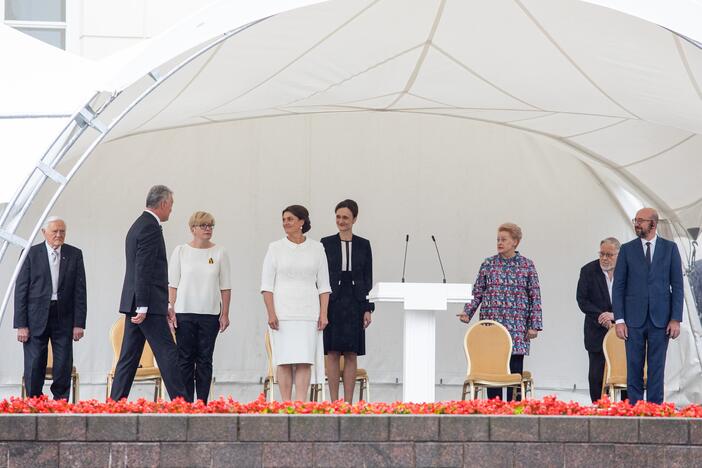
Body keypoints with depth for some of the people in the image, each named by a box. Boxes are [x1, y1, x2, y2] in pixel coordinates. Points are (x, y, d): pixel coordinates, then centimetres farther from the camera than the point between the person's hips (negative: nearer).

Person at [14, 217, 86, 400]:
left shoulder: (74, 255, 6)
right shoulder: (31, 254, 1)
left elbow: (80, 291, 5)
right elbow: (20, 290, -1)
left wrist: (79, 323, -3)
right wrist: (21, 324, -8)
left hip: (64, 319, 1)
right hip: (36, 318, -1)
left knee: (63, 367, 0)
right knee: (34, 366, -3)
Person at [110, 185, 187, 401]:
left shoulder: (138, 225, 19)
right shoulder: (150, 227, -13)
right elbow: (143, 270, -19)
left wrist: (164, 305, 22)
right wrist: (143, 307, -21)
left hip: (133, 303, 10)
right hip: (148, 305, -10)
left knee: (129, 357, 9)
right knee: (168, 354, -7)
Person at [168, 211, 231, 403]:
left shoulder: (219, 253, 6)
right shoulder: (180, 251, 4)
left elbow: (225, 287, 6)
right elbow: (172, 285, 4)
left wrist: (225, 314, 1)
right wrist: (171, 310, -4)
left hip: (210, 314, 1)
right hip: (184, 313, -1)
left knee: (205, 360, 2)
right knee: (185, 359, -2)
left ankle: (202, 403, 5)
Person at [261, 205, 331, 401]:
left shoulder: (316, 248, 7)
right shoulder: (275, 248, 5)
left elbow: (323, 285, 8)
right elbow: (267, 284, 2)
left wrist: (323, 314, 0)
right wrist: (271, 313, -8)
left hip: (308, 312, 1)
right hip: (282, 312, 0)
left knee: (304, 360, -6)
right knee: (284, 361, -2)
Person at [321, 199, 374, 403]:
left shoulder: (363, 245, 8)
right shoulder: (326, 243, 4)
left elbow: (368, 279, 8)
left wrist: (368, 309, 1)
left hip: (354, 304, 1)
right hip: (332, 303, -1)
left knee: (351, 354, 1)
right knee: (332, 353, -1)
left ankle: (348, 402, 4)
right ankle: (334, 401, 3)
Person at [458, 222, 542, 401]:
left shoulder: (527, 265, 4)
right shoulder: (488, 264, 6)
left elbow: (535, 297, 4)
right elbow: (477, 293, 8)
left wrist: (534, 325, -2)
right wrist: (467, 312, -7)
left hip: (517, 327, -1)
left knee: (515, 370, -1)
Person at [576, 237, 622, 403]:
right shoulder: (588, 271, 0)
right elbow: (582, 300, -4)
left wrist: (614, 315, -16)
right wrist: (601, 318, -13)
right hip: (598, 332, 0)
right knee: (596, 375, -1)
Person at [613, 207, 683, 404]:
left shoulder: (670, 248, 5)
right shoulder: (627, 249, 5)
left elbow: (677, 286, 3)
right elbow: (618, 286, 4)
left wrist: (676, 319, -4)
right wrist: (619, 320, -4)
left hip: (660, 319, 0)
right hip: (634, 319, 0)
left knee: (657, 369, 2)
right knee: (634, 368, 1)